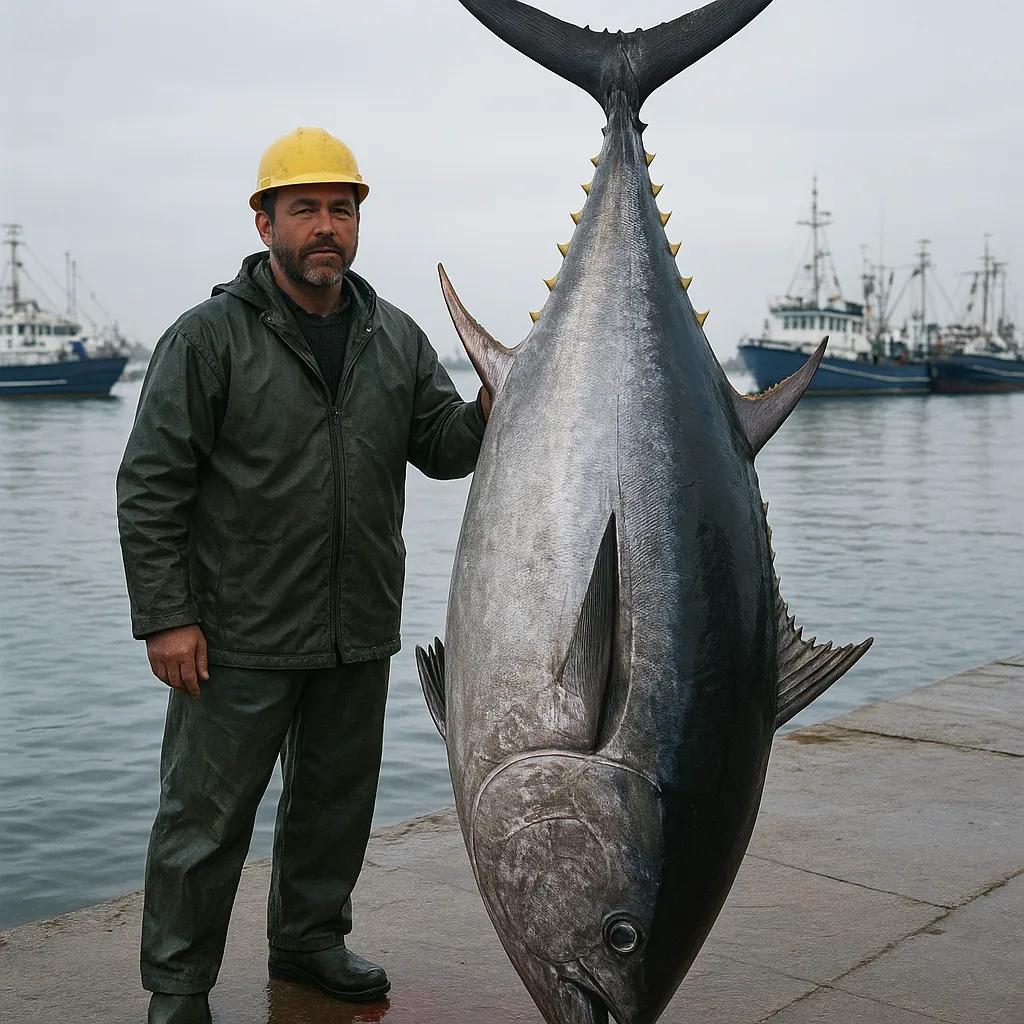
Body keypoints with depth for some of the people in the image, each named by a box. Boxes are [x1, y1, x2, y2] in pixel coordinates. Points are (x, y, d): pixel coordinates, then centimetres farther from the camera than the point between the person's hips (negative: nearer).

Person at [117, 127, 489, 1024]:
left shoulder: (396, 337, 8)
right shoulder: (209, 336, -7)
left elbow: (445, 450, 7)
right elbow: (150, 488, -8)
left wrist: (493, 410, -14)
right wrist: (165, 618, -13)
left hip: (359, 633, 5)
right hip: (237, 639, -5)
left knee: (336, 801, 17)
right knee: (207, 815, 3)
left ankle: (309, 939, 38)